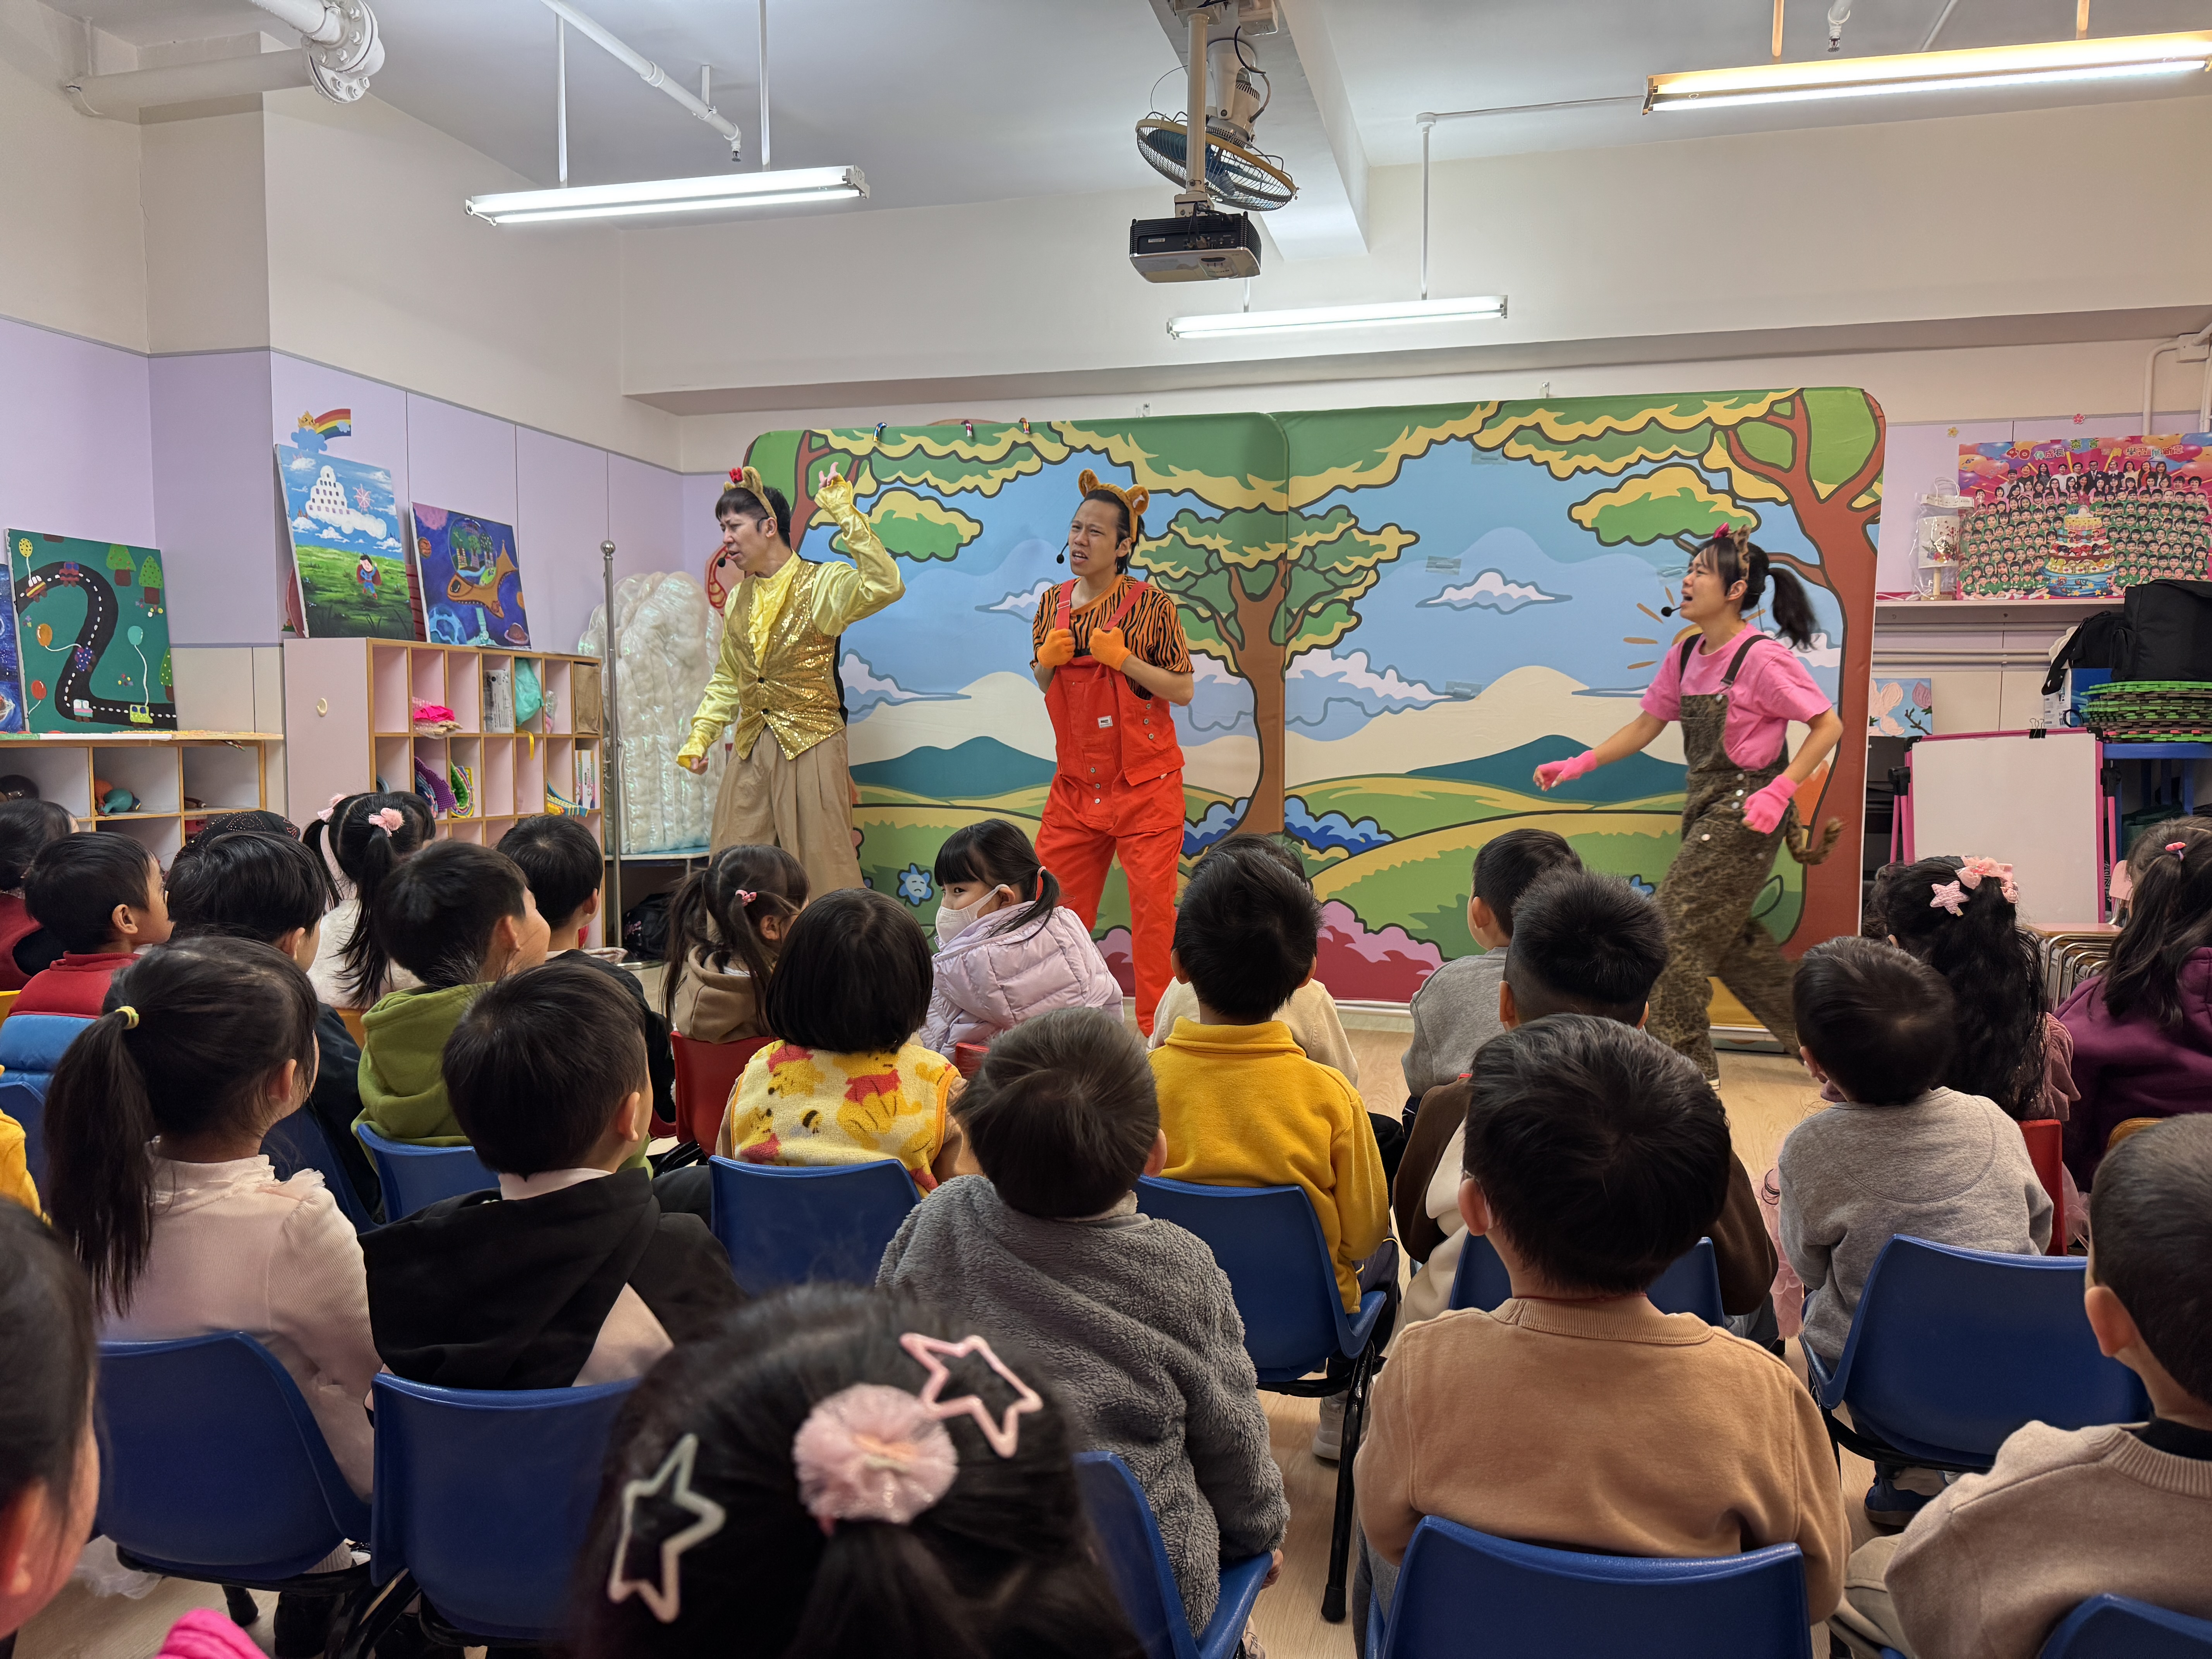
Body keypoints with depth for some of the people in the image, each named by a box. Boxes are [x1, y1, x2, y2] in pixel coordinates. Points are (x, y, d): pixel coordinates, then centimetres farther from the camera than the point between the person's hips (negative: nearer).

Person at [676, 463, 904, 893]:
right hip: (751, 749, 6)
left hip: (810, 746, -6)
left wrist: (845, 514, -24)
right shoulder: (739, 598, 15)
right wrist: (700, 736, 12)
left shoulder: (821, 583, -6)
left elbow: (885, 585, -26)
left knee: (819, 867, -3)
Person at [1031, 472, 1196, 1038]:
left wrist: (1122, 658, -19)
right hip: (1075, 783, 5)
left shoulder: (1152, 605, -9)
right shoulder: (1053, 602, 7)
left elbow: (1183, 690, -9)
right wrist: (1047, 659, -4)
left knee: (1152, 906, -2)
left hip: (1146, 784, -5)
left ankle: (1155, 1028, 12)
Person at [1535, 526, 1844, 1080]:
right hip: (1707, 810, 8)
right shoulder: (1685, 658, 6)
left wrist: (1779, 792, -22)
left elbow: (1828, 726, -14)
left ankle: (1682, 1058, 7)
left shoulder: (1761, 658, -17)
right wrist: (1579, 765, 3)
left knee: (1681, 924, -6)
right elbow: (1646, 727, 12)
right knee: (1728, 934, 16)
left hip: (1745, 813, -8)